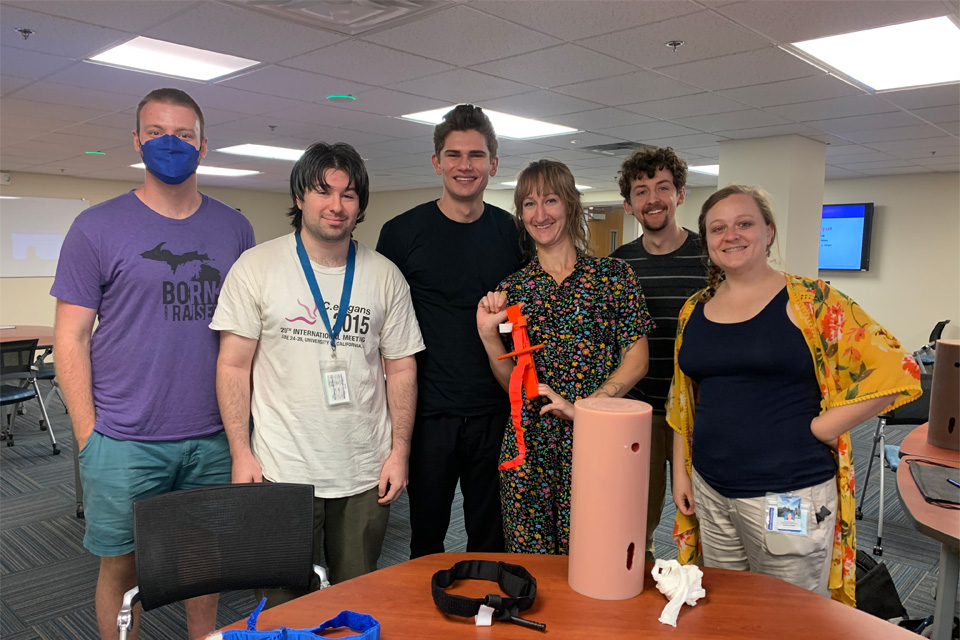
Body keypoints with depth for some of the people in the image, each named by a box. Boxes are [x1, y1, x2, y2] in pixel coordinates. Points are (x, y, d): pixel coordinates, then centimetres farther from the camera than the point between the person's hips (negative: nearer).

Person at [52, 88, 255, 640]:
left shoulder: (234, 228, 6)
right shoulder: (97, 228, -2)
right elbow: (71, 337, -2)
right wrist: (90, 438, -8)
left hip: (213, 439, 3)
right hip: (125, 444, -2)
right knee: (122, 569, 11)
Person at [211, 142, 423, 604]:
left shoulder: (385, 276, 3)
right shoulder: (256, 267, -3)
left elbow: (401, 368, 6)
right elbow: (233, 366, -3)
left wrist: (400, 451, 1)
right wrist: (241, 454, -7)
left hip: (366, 475, 2)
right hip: (281, 471, -2)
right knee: (286, 604, 13)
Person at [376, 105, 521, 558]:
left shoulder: (513, 234, 4)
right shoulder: (403, 232, -3)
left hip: (496, 413, 2)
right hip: (428, 413, -2)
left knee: (491, 539, 16)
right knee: (426, 535, 14)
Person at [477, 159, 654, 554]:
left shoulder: (612, 275, 1)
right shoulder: (511, 289, 8)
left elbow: (637, 360, -3)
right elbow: (512, 383, 8)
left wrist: (584, 406, -14)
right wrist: (488, 332, -7)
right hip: (529, 445, 2)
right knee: (528, 564, 9)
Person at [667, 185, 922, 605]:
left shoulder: (809, 301, -8)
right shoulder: (694, 310, 7)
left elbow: (892, 372, -13)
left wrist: (816, 429, -13)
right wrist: (680, 472, 11)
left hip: (788, 496, -4)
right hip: (710, 491, 5)